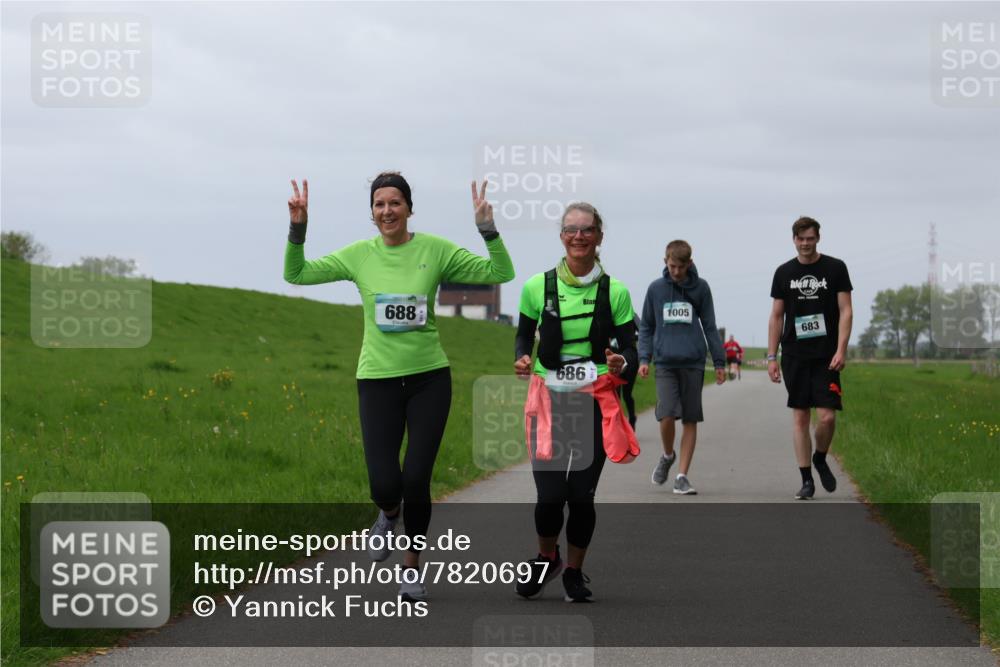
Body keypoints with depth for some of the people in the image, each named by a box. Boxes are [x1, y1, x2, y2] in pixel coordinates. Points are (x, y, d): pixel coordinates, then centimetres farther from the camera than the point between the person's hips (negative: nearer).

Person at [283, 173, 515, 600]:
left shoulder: (435, 250, -2)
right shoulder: (359, 255, 1)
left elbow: (501, 273, -3)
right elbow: (296, 274, 6)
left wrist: (488, 229, -17)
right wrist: (298, 229, -8)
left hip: (429, 378, -1)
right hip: (378, 379, 1)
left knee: (417, 480, -3)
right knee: (385, 484, -10)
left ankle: (412, 566, 20)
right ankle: (389, 514, 30)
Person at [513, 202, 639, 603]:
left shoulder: (614, 291, 0)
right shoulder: (537, 287, 1)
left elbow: (629, 348, 4)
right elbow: (524, 335, 13)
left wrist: (621, 363, -19)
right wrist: (522, 360, -8)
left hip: (596, 403, 0)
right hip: (549, 400, 0)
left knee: (582, 495, -1)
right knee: (550, 495, -8)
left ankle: (574, 572, 23)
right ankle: (546, 559, 24)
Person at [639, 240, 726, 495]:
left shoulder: (701, 288, 5)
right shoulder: (655, 288, 6)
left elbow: (710, 327, 10)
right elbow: (646, 327, 13)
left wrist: (719, 362, 9)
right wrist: (643, 358, 2)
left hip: (693, 363, 0)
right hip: (665, 362, 0)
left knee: (690, 420, 0)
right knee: (667, 415, -14)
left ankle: (682, 476, 6)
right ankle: (668, 455, 16)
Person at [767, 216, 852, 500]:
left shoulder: (835, 268, 2)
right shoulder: (784, 272, 8)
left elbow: (845, 311, -1)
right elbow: (776, 316, 11)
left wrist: (841, 350, -11)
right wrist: (771, 356, 4)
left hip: (826, 356, -2)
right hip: (794, 356, 2)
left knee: (827, 417, -10)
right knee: (800, 417, 1)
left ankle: (820, 460, 19)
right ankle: (806, 479, 7)